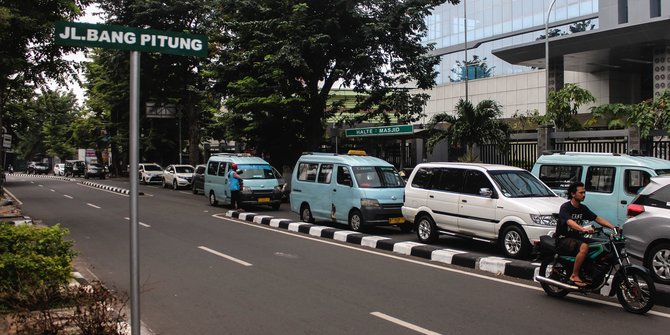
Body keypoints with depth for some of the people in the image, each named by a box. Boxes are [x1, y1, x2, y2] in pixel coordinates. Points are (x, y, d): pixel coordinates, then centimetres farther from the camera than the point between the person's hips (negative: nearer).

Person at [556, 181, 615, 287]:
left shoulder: (583, 208, 12)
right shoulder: (565, 207, -12)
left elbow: (597, 218, 7)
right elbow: (569, 222, -31)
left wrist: (613, 227, -8)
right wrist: (584, 229, -49)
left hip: (576, 238, 8)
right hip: (563, 240, -8)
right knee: (584, 247, -35)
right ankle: (574, 276, -27)